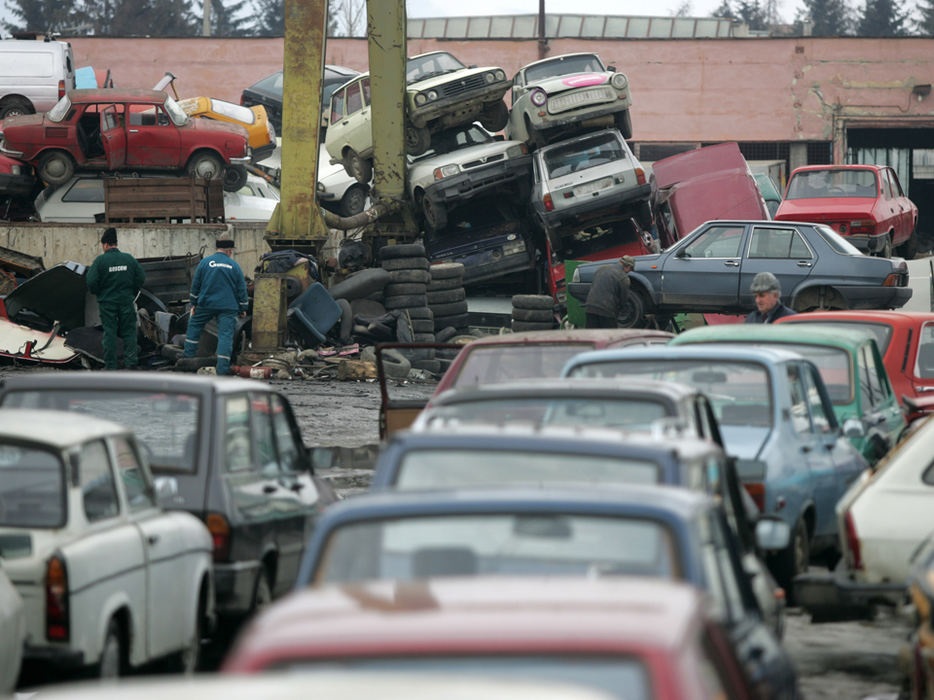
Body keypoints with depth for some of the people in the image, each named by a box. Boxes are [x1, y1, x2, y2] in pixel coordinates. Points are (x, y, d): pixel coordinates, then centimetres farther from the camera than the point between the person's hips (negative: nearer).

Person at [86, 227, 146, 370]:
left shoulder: (100, 260, -10)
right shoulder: (129, 259, 1)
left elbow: (91, 282, -14)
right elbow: (141, 277, 2)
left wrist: (97, 293, 5)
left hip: (107, 302, -2)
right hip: (126, 301, 2)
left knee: (109, 332, 4)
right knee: (129, 331, 9)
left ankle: (111, 365, 5)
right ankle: (131, 361, 1)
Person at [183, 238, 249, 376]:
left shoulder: (205, 262, 3)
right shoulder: (234, 266, 3)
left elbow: (195, 285, 6)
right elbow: (241, 288, 6)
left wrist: (194, 303, 15)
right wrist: (243, 308, 14)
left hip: (206, 304, 1)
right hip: (228, 307, 0)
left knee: (194, 326, 21)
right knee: (226, 334, -3)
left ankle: (189, 355, 19)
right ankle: (223, 368, -10)